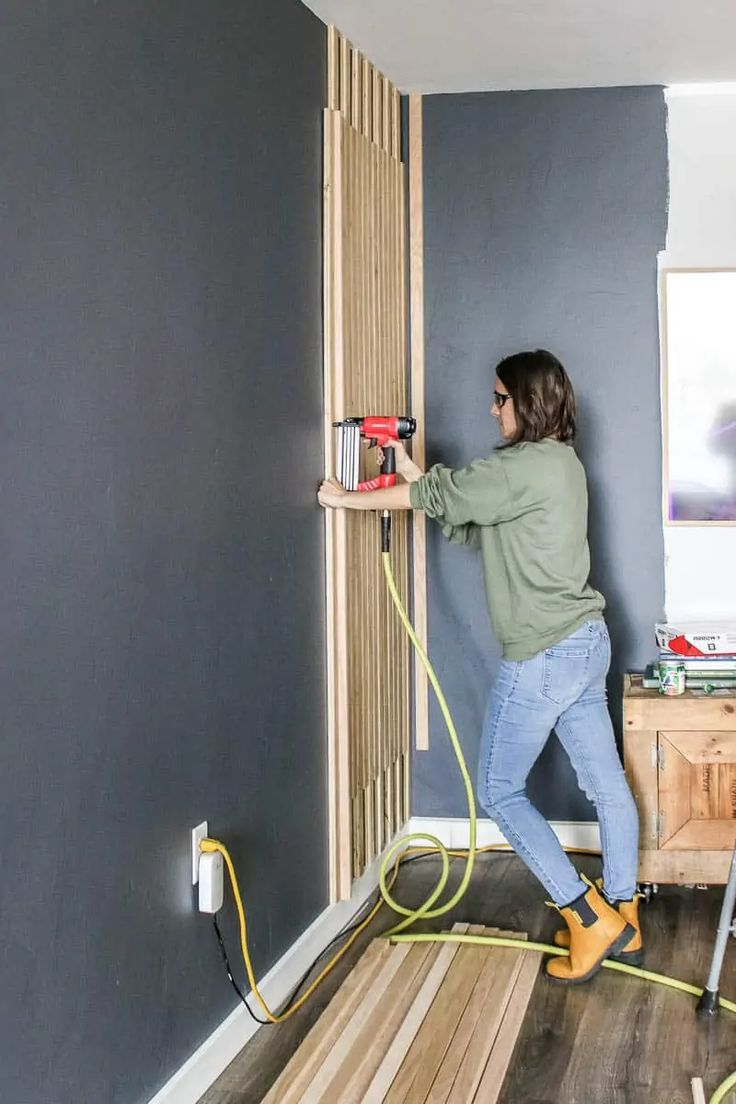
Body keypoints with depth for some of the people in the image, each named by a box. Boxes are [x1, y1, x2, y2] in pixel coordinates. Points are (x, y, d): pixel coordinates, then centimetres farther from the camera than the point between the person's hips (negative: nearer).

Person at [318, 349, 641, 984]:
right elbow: (472, 527, 13)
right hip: (587, 643, 10)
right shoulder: (561, 464, 13)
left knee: (500, 789, 2)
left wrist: (350, 499, -2)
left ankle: (589, 917, 1)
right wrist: (410, 471, 8)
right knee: (606, 783, 12)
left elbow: (440, 497, -13)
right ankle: (621, 920, 22)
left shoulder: (527, 466, -17)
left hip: (544, 655, -10)